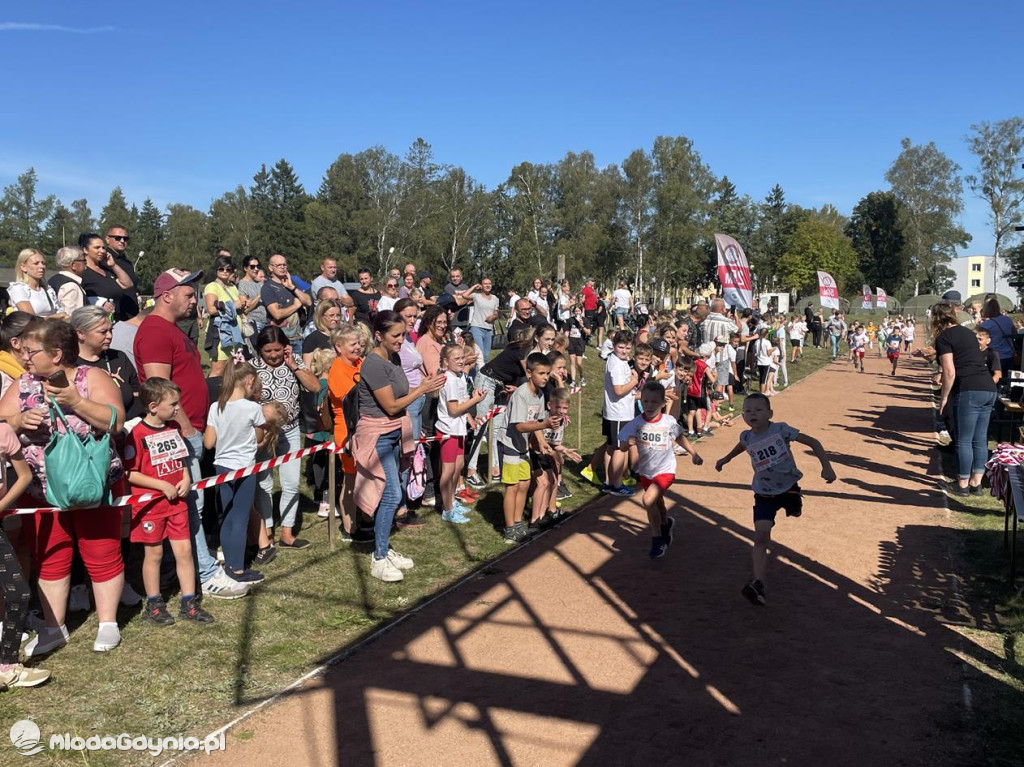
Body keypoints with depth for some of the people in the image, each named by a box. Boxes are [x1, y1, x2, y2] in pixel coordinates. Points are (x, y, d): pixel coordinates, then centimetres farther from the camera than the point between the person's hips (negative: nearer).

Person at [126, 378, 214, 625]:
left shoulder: (174, 428, 6)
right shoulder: (138, 434, -16)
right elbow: (128, 473, -17)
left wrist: (186, 478, 0)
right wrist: (162, 485, -19)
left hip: (176, 501, 6)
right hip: (150, 503, -6)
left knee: (184, 550, 6)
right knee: (154, 552, 8)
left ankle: (189, 603, 17)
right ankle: (153, 605, 24)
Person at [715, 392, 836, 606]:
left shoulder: (781, 430, -20)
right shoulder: (747, 437, -8)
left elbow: (813, 442, -15)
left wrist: (826, 466, -22)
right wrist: (726, 458, 28)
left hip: (788, 487, 0)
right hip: (764, 494, 0)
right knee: (760, 536, -14)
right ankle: (758, 583, -21)